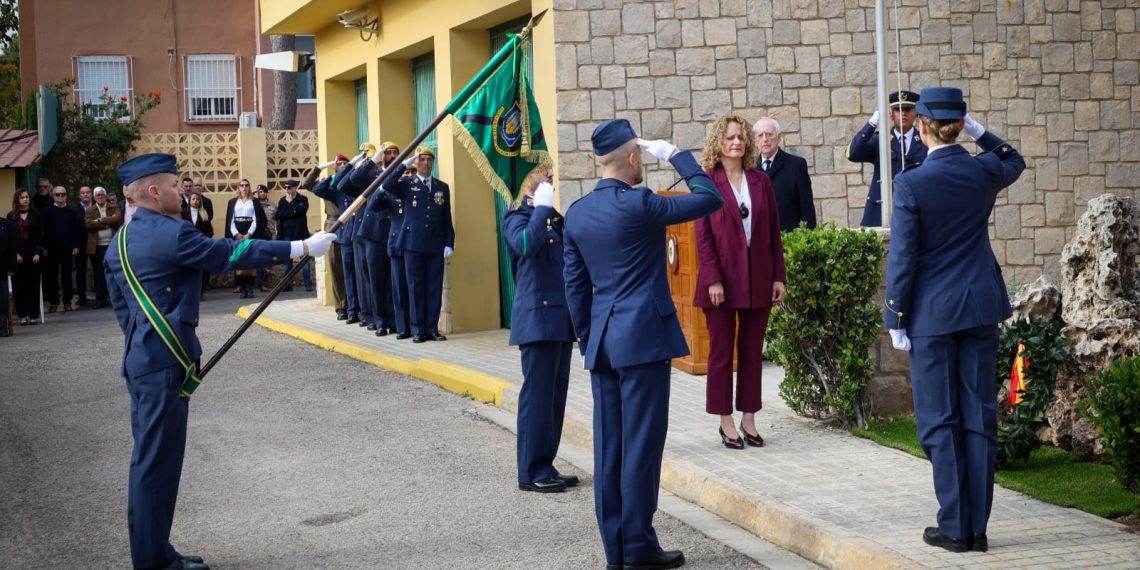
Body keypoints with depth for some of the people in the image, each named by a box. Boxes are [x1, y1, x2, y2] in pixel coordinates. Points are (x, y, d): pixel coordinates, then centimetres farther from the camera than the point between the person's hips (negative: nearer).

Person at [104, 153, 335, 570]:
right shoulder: (171, 234, -16)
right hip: (166, 362, -10)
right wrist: (303, 248, -11)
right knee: (157, 459, -3)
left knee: (149, 455, 15)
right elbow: (234, 255, -15)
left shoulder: (120, 241, 11)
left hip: (140, 360, 10)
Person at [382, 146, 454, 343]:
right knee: (415, 287, 1)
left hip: (436, 245, 2)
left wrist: (449, 244, 3)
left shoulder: (442, 187, 12)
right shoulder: (407, 184, 5)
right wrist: (404, 165, -15)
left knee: (435, 288, 3)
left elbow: (447, 218, 10)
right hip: (413, 245, -2)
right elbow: (387, 186, -16)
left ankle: (432, 328, 9)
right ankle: (418, 329, 5)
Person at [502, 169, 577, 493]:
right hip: (537, 318, -8)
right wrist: (541, 208, -18)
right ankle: (531, 473, 1)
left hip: (560, 320, 8)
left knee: (556, 396, 9)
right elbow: (526, 244, -25)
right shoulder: (517, 219, -3)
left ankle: (545, 467, 16)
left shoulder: (554, 221, 18)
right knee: (537, 396, -5)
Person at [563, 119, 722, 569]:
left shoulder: (577, 213, 8)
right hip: (643, 338, -7)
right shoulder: (638, 204, -13)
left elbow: (575, 283, 12)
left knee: (609, 444, 9)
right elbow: (709, 199, -6)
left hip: (602, 343, 7)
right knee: (641, 443, -2)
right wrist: (677, 156, 5)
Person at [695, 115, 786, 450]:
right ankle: (726, 422, 10)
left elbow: (774, 232, 9)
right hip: (722, 281, -4)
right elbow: (702, 235, -6)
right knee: (721, 352, 3)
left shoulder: (760, 182, 9)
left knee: (753, 352, 8)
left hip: (758, 280, 4)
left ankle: (749, 419, 16)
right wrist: (713, 280, -13)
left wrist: (778, 277, 3)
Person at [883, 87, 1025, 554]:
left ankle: (954, 527, 6)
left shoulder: (912, 183, -13)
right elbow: (1013, 161, 26)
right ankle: (977, 528, 11)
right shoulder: (985, 171, -1)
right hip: (981, 307, 4)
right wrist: (978, 131, 14)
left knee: (940, 420, 4)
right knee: (979, 417, 8)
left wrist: (896, 320, -3)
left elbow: (902, 257, -11)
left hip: (932, 313, -4)